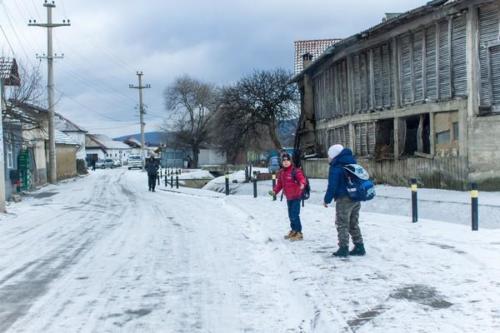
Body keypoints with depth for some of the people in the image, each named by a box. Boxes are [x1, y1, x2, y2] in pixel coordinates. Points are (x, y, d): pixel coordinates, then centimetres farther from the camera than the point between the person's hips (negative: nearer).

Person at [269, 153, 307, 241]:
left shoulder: (295, 171, -15)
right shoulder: (281, 172, 8)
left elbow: (302, 179, -28)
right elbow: (279, 184, 15)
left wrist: (302, 184, -50)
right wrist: (275, 191, 1)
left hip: (296, 196, -8)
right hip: (288, 197, 8)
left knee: (295, 215, -11)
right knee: (291, 215, 17)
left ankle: (299, 233, -1)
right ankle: (293, 230, 32)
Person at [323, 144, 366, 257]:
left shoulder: (336, 167, -11)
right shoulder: (352, 163, 14)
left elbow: (332, 186, -15)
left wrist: (327, 199, -5)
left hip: (344, 199, -8)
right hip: (356, 198, 8)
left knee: (342, 225, 0)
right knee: (354, 224, 16)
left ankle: (343, 248, -1)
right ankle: (359, 247, 16)